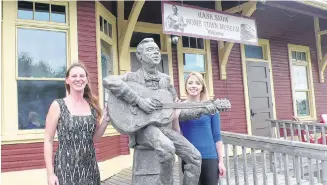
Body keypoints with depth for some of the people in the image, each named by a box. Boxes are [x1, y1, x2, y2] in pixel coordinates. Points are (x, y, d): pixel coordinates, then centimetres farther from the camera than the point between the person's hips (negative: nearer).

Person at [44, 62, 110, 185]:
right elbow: (48, 141, -5)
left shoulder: (92, 105, 4)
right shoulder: (57, 105, -6)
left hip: (90, 168, 4)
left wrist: (106, 118, -2)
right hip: (66, 169, -3)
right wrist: (50, 173, -9)